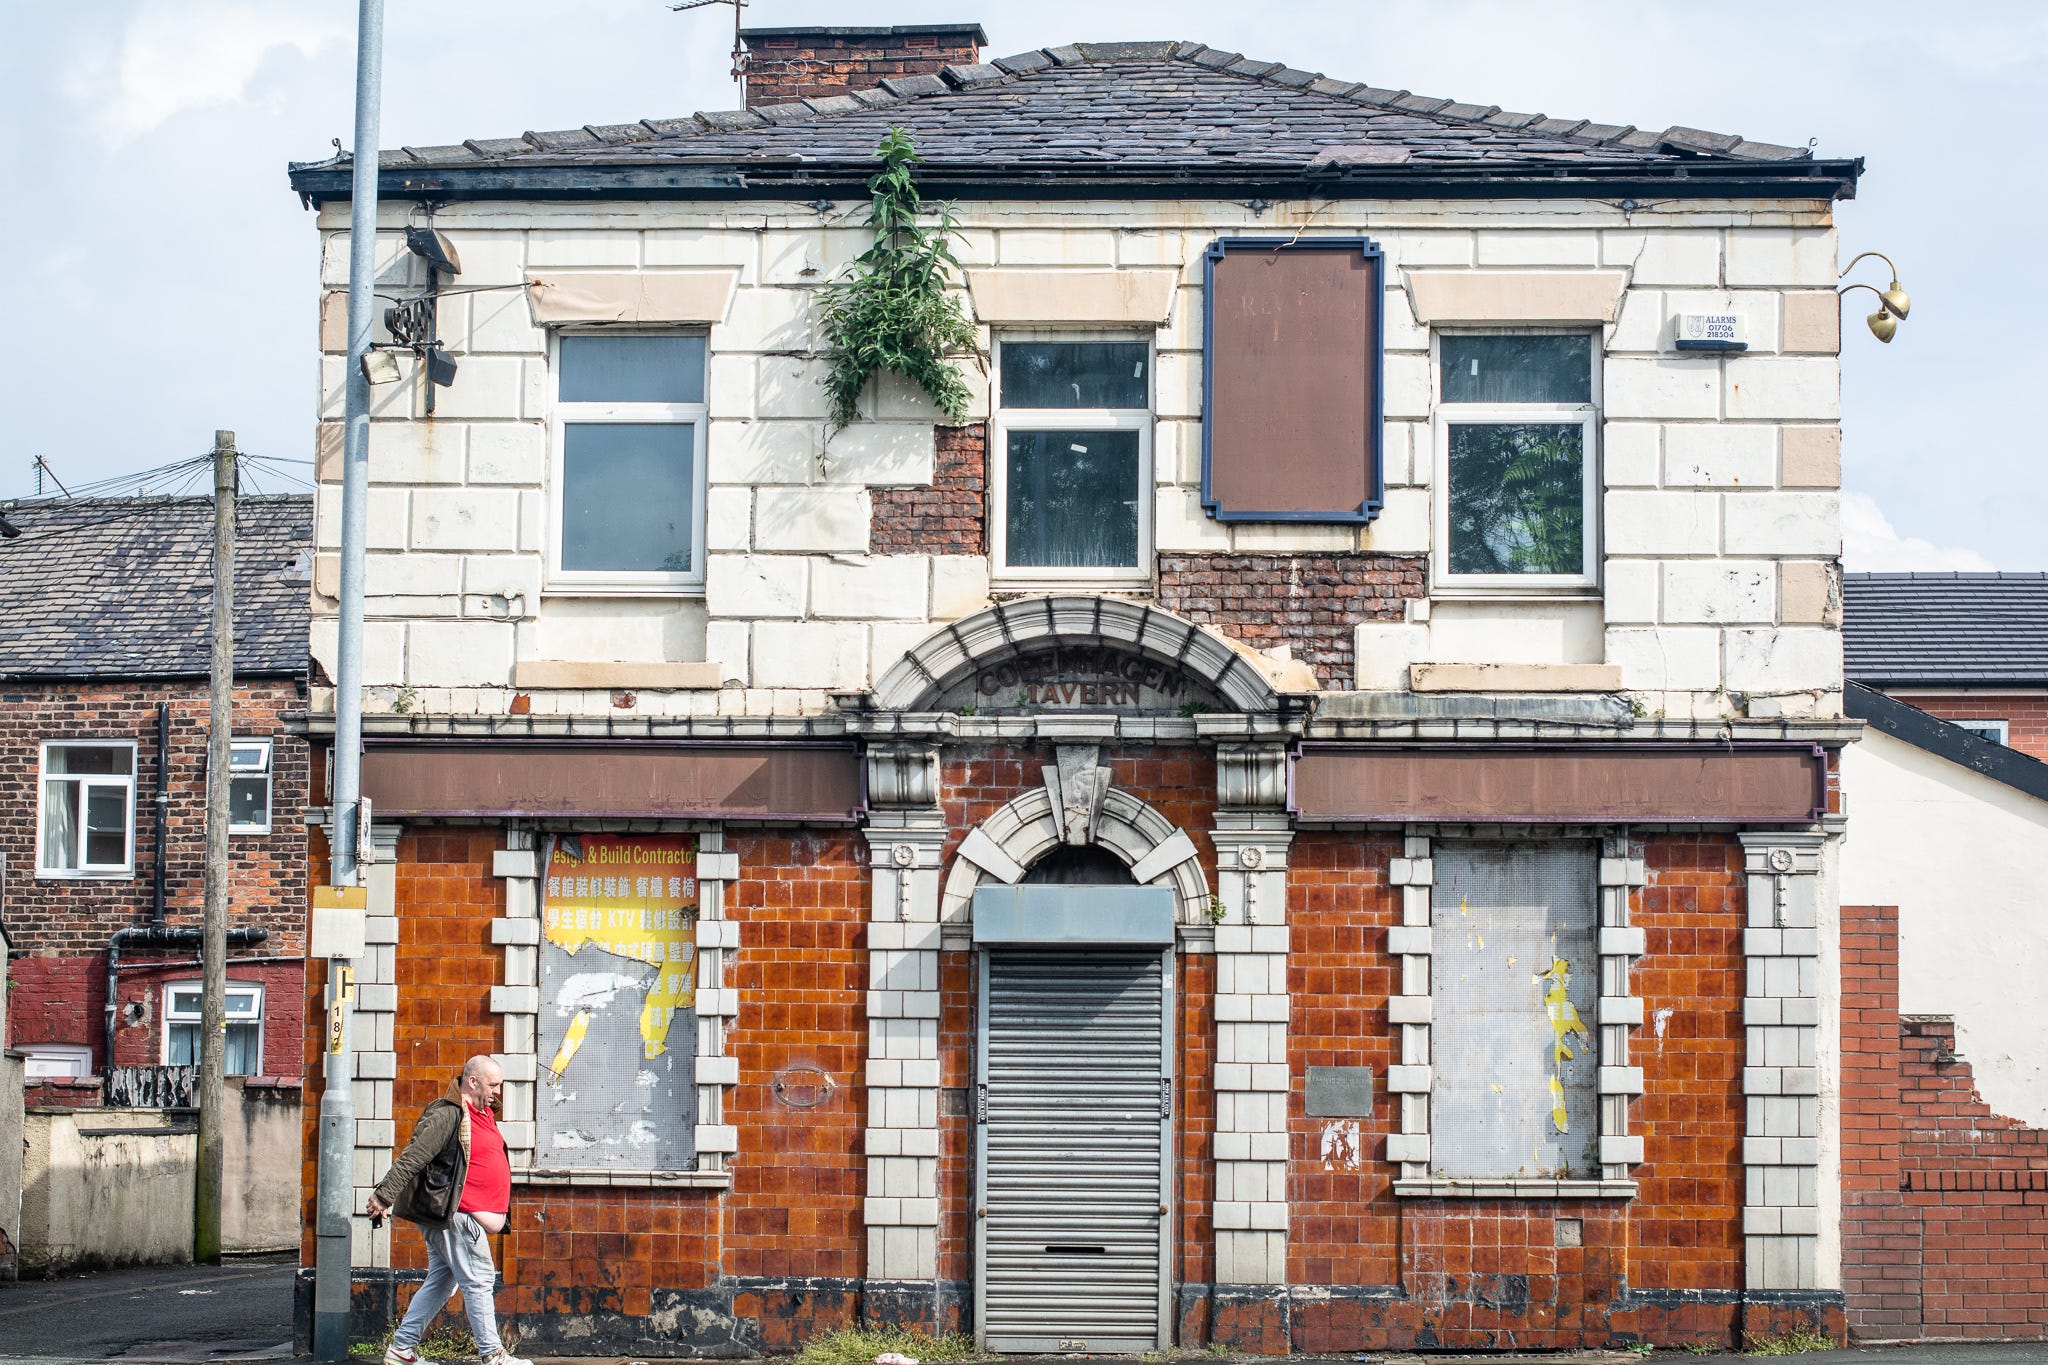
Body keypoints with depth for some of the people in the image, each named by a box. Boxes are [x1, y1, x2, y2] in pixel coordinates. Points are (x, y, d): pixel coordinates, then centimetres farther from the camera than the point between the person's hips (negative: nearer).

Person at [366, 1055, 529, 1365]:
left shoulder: (481, 1115, 17)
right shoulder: (447, 1115, -14)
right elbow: (412, 1157, -20)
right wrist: (385, 1194, -25)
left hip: (457, 1217, 10)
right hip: (453, 1214, -10)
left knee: (441, 1282, 13)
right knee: (478, 1281, -5)